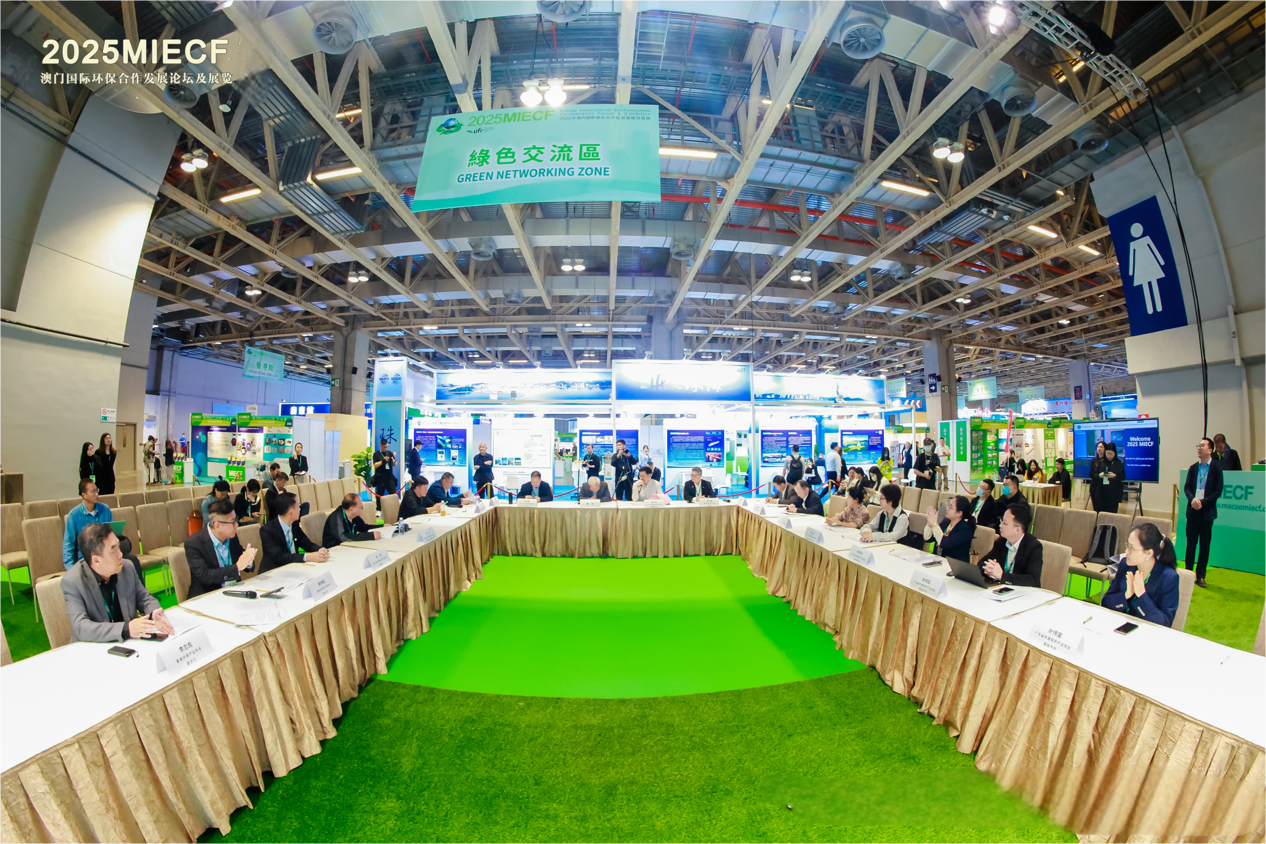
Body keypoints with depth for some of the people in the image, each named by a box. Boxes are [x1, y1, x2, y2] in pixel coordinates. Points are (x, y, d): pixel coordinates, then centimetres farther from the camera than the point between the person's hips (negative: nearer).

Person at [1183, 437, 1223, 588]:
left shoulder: (1217, 468, -4)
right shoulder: (1193, 467, 7)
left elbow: (1218, 491, -7)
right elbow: (1186, 487, 5)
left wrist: (1203, 502, -17)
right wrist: (1192, 499, -14)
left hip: (1207, 511, -3)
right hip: (1192, 510, 3)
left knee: (1204, 544, 4)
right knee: (1191, 543, 7)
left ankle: (1200, 576, 13)